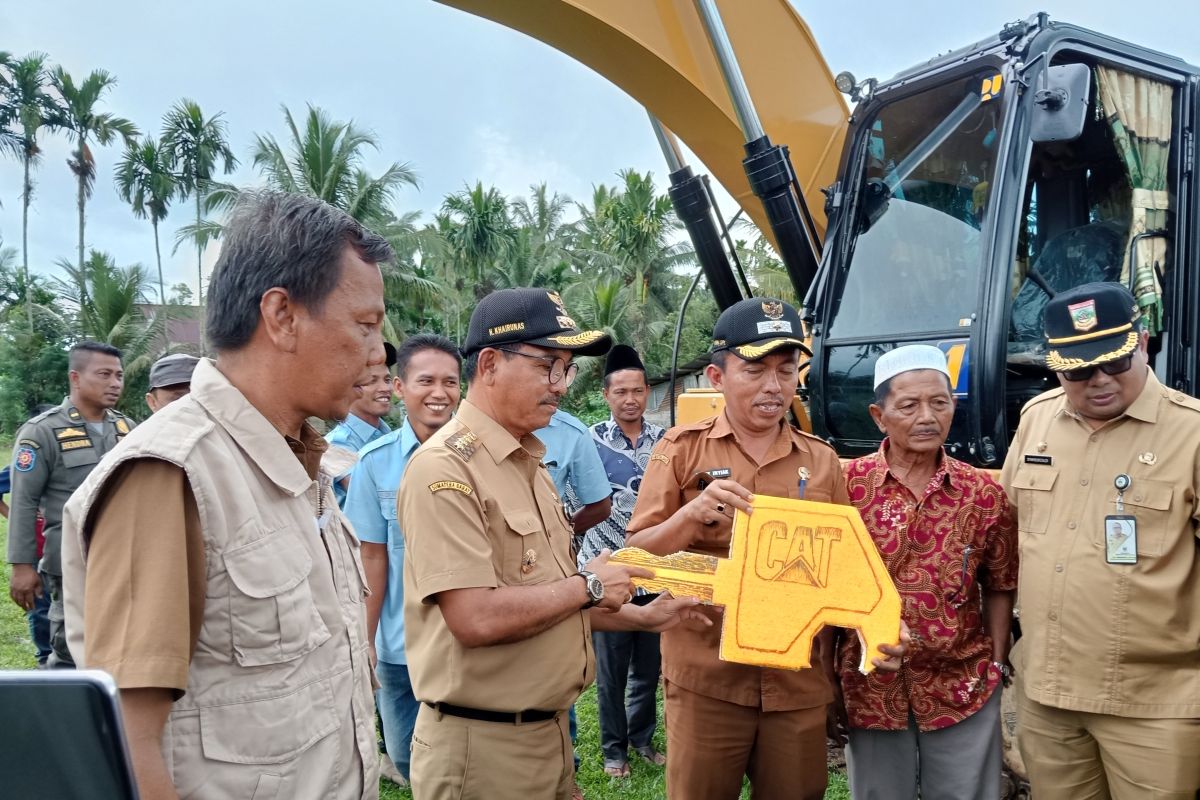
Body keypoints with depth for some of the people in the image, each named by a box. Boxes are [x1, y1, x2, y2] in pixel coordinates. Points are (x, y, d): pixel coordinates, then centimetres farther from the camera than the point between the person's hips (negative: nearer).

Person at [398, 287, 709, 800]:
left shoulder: (529, 463, 11)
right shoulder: (445, 468, -19)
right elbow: (477, 618, -27)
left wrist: (643, 617, 12)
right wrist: (588, 586, -15)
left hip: (549, 731, 9)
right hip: (482, 743, -9)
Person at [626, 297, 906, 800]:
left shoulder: (821, 462, 7)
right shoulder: (682, 449, -1)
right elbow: (636, 556, -4)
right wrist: (692, 514, -21)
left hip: (801, 682, 3)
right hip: (707, 679, -2)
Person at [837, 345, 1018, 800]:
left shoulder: (984, 494, -2)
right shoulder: (848, 484, -8)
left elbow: (998, 589, 6)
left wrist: (997, 665, 2)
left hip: (963, 686, 1)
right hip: (872, 686, -1)